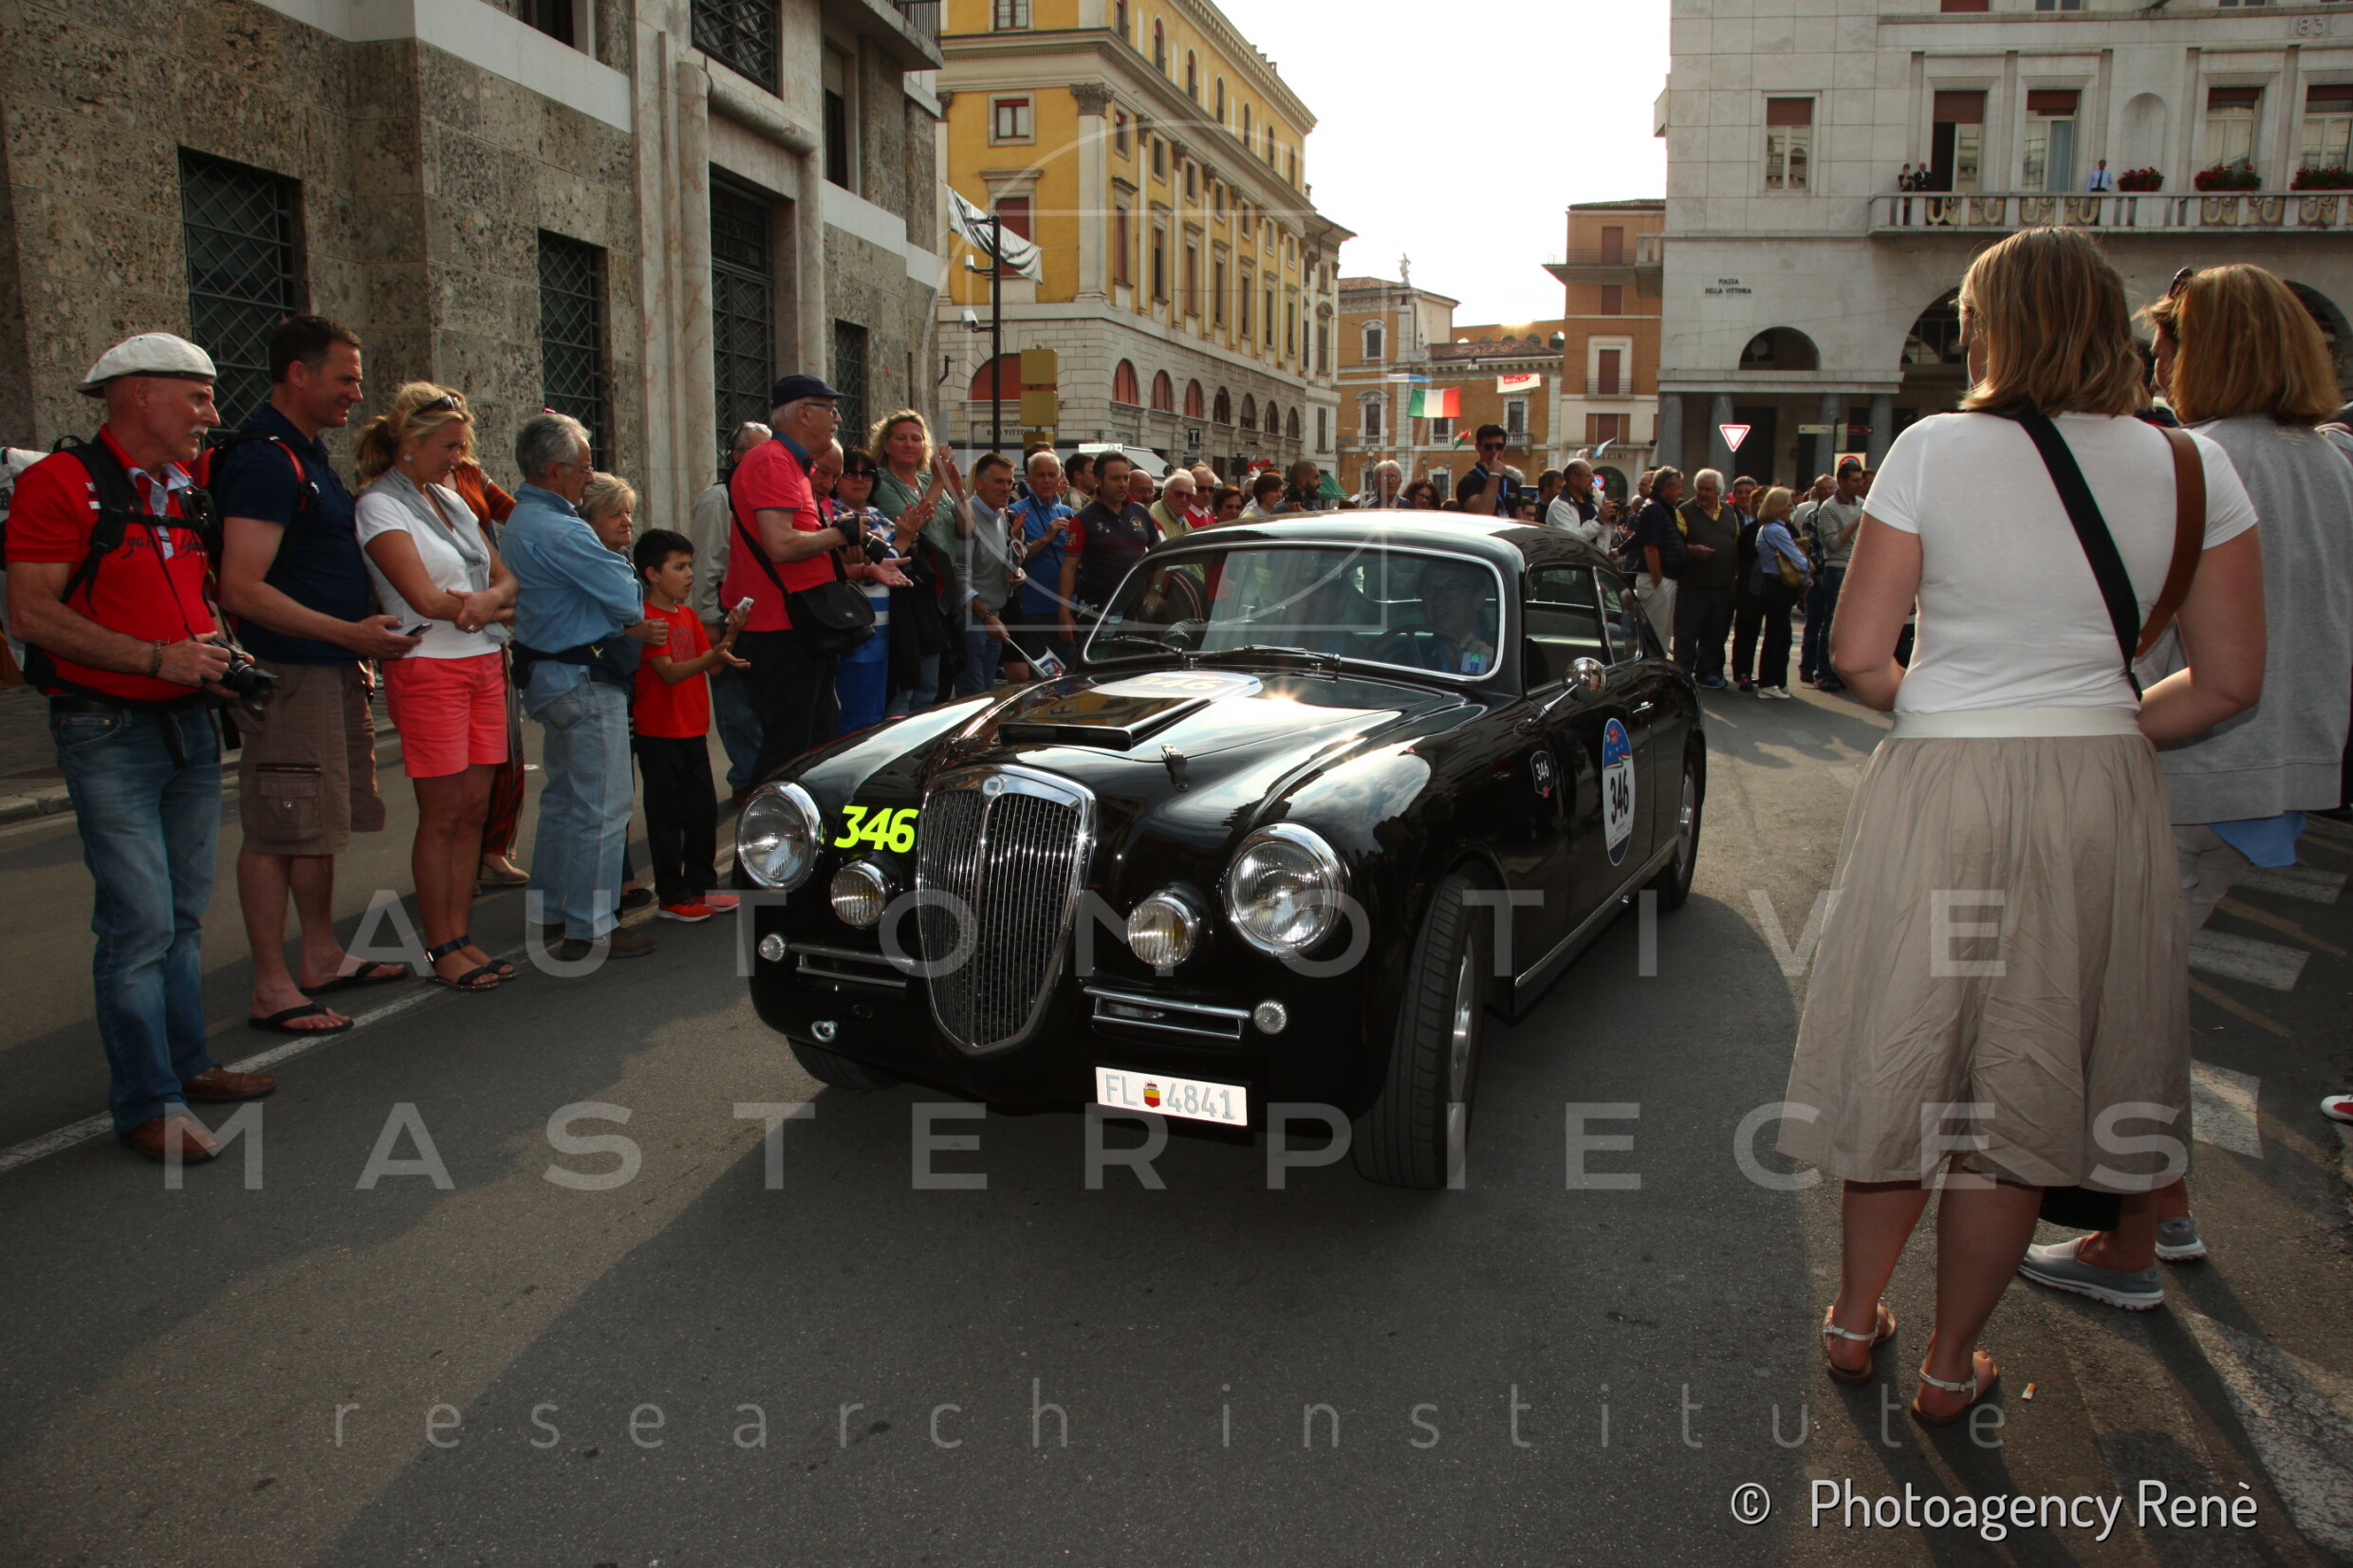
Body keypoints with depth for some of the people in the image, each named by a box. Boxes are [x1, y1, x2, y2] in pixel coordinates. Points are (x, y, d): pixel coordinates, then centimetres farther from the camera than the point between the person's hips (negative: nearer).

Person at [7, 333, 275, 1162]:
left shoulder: (186, 487, 13)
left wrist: (212, 640, 9)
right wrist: (157, 656, -20)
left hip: (190, 722, 8)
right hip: (109, 730, -7)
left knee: (184, 912, 14)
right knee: (139, 920, -8)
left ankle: (186, 1064, 25)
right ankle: (146, 1102, 2)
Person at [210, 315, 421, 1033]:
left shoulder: (306, 454, 16)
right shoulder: (265, 461, -16)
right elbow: (241, 590, -23)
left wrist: (358, 648, 20)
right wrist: (350, 633, -20)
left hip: (332, 670, 10)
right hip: (290, 673, -10)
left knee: (320, 822, 16)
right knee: (278, 830, -4)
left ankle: (321, 957, 27)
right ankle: (272, 986, 3)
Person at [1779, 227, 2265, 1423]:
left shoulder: (1935, 449, -8)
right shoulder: (2191, 468, -1)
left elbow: (1858, 653, -9)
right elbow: (2229, 683, 1)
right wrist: (2103, 727, 15)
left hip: (1936, 789, -1)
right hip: (2098, 796, 2)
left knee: (1905, 1056, 15)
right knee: (2026, 1084, 13)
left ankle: (1854, 1317, 32)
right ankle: (1950, 1367, 27)